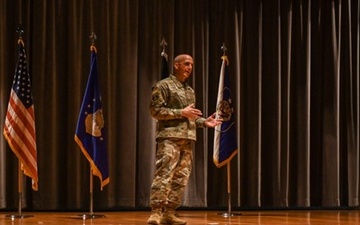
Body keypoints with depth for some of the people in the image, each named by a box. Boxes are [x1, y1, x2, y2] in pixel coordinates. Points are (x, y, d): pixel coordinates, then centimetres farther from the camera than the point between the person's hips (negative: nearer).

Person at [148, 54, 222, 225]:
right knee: (164, 175, -14)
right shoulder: (163, 86, -1)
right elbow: (156, 111, -10)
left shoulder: (190, 90, 22)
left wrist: (204, 122, 8)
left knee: (180, 178, 5)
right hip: (170, 137, -8)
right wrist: (181, 112, -15)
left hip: (187, 139, 8)